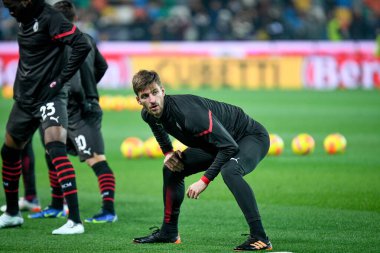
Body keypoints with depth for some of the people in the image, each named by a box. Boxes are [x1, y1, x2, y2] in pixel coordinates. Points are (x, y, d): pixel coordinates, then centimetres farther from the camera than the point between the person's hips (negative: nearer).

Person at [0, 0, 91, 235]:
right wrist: (19, 85, 13)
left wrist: (61, 79, -20)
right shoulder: (25, 20, 10)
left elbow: (82, 46, -23)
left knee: (56, 149, -23)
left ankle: (75, 221, -25)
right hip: (25, 98, 9)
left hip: (50, 96, -9)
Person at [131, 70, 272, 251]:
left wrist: (204, 181, -31)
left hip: (251, 136, -9)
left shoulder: (188, 112, -36)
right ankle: (169, 232, 25)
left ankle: (259, 238, -38)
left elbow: (229, 146, -34)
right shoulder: (148, 115, -10)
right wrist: (168, 153, 2)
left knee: (229, 171, -38)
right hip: (217, 142, 9)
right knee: (172, 169, 10)